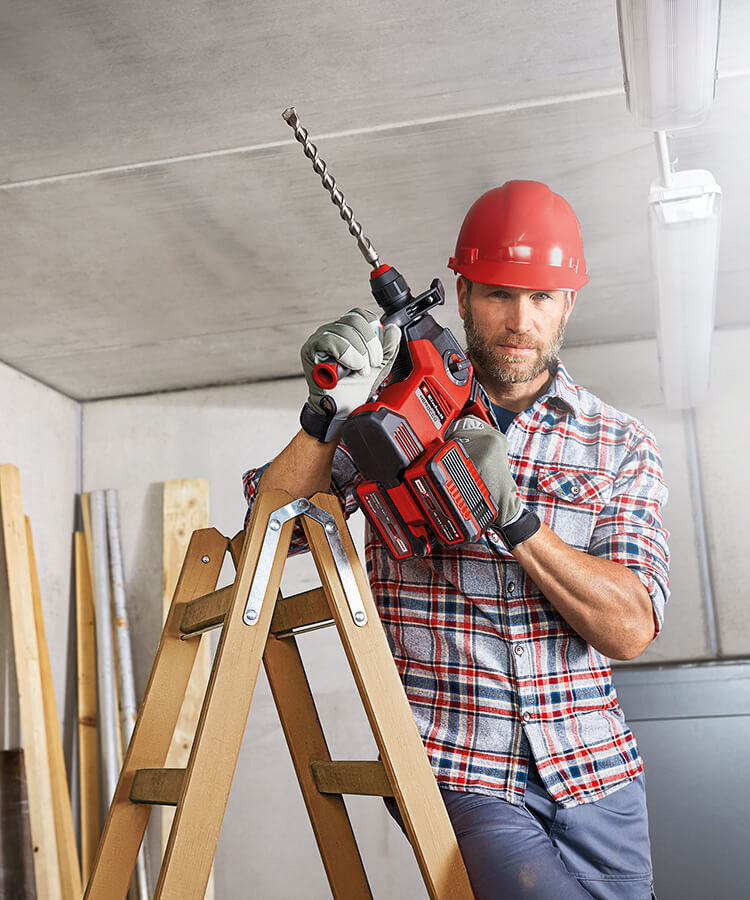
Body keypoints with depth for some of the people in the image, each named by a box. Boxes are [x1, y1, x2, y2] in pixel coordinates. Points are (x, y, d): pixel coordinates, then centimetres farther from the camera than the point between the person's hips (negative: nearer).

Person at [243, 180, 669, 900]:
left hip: (594, 774, 3)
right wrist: (327, 415, -19)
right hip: (456, 774, -3)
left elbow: (631, 628, -6)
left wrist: (512, 513, -18)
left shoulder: (618, 445, 4)